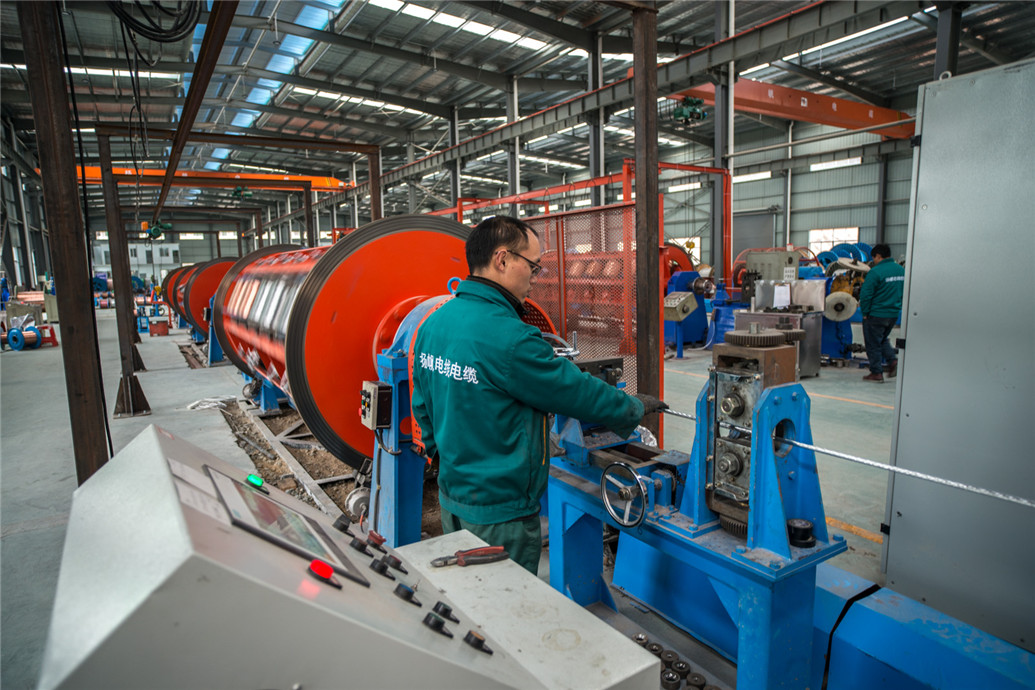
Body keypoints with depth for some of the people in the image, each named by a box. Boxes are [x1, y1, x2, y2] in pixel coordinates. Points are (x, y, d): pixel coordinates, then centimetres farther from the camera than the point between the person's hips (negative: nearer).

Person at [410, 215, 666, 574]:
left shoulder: (433, 322, 0)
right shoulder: (509, 339, -27)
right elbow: (579, 393, -16)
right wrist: (636, 407, 2)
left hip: (451, 495, 8)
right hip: (499, 511, -8)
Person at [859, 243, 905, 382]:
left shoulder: (876, 272, -18)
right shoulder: (901, 270, 6)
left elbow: (865, 294, -18)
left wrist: (865, 312, -7)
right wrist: (896, 306, 20)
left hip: (876, 315, -7)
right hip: (894, 314, 7)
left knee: (873, 344, 5)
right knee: (882, 339, 26)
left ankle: (876, 373, 8)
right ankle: (893, 360, 7)